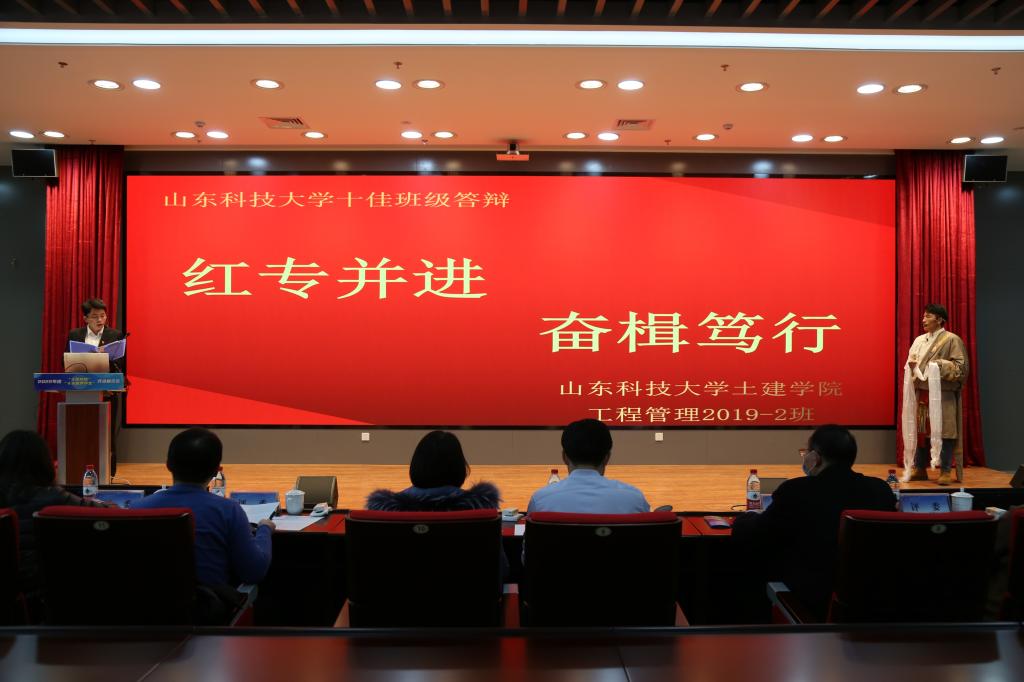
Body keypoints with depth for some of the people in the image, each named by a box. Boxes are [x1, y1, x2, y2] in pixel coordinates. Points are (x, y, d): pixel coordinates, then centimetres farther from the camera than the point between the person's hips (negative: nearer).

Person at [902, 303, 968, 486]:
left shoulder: (952, 340, -4)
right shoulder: (919, 340, 14)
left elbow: (961, 367, -9)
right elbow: (910, 364, 21)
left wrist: (939, 365, -19)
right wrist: (911, 365, -1)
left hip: (943, 394, -6)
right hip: (921, 392, 6)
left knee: (944, 431, -5)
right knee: (920, 431, 9)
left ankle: (944, 471, 4)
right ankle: (920, 469, 18)